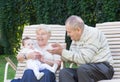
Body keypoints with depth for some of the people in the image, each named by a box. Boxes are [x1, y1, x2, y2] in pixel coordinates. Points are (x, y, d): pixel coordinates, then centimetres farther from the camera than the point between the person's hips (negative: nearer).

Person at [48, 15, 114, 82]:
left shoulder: (93, 34, -15)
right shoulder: (76, 38, 11)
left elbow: (84, 59, -22)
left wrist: (63, 52, -19)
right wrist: (61, 51, -5)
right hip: (85, 70, 7)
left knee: (82, 69, -37)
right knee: (64, 72, -17)